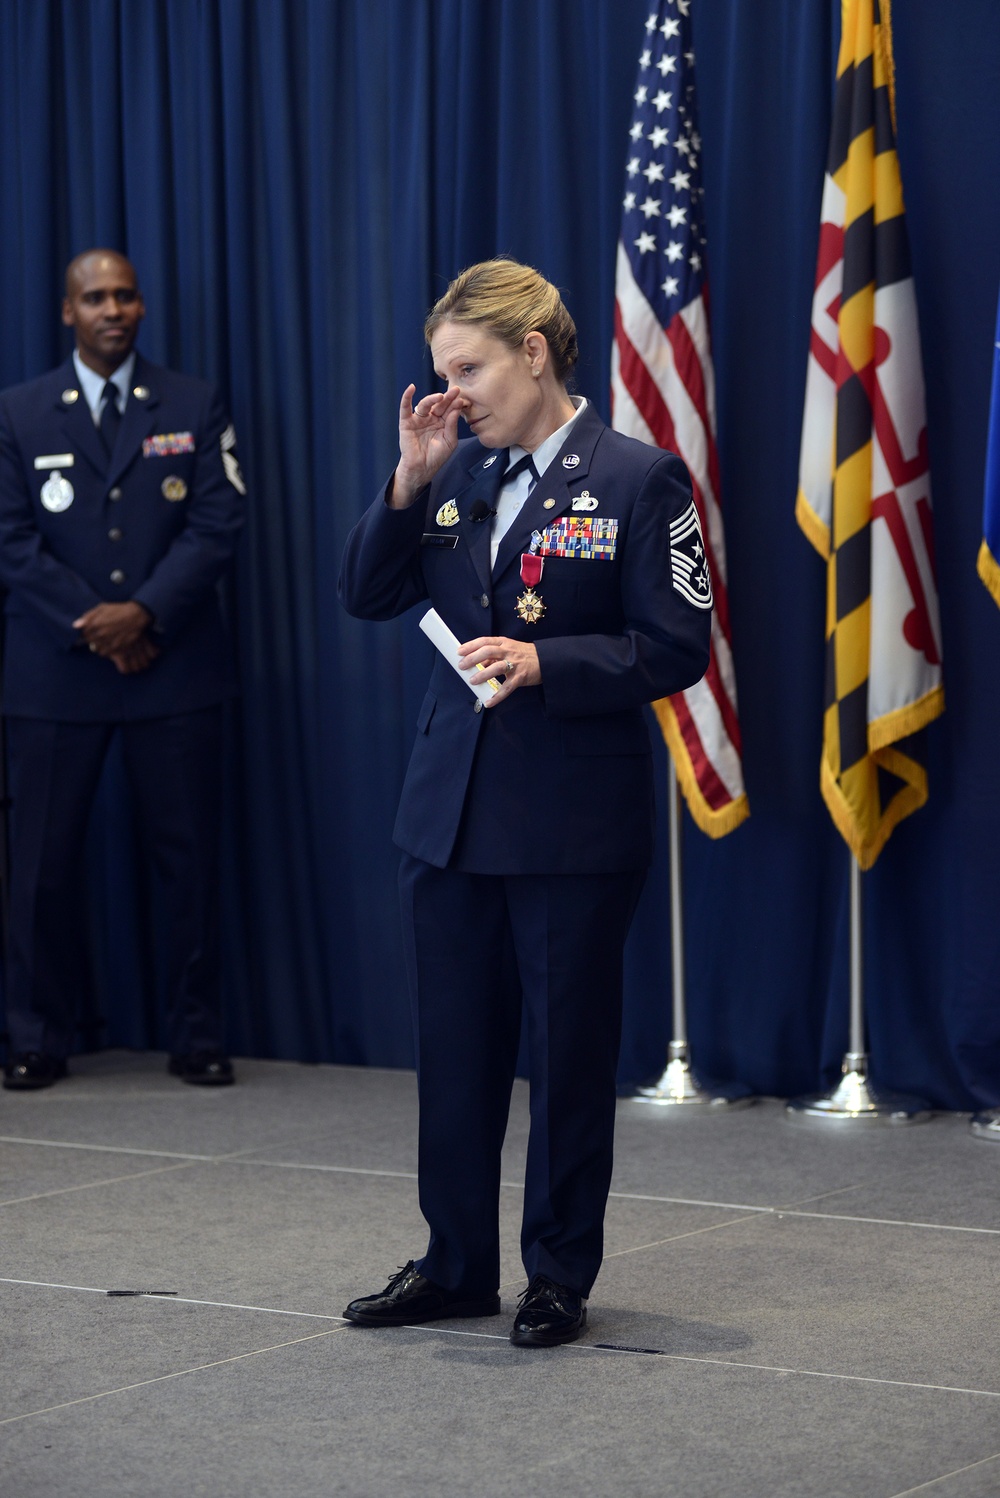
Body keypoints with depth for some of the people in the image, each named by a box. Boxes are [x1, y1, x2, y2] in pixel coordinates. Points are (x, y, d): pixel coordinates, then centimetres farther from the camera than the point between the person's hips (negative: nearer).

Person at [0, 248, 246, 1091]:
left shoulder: (195, 407, 8)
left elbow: (217, 525, -1)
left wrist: (144, 613, -14)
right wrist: (93, 627, -10)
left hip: (174, 667, 0)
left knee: (190, 857, 2)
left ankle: (197, 1037, 10)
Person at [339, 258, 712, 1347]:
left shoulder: (638, 480, -7)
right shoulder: (454, 473, 9)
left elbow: (675, 648, -10)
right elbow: (365, 597, 7)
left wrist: (542, 662, -21)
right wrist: (408, 481, -5)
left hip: (574, 822, -5)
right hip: (449, 810, 5)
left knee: (569, 1053, 4)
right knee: (452, 1051, 11)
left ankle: (560, 1275, 16)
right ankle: (456, 1265, 23)